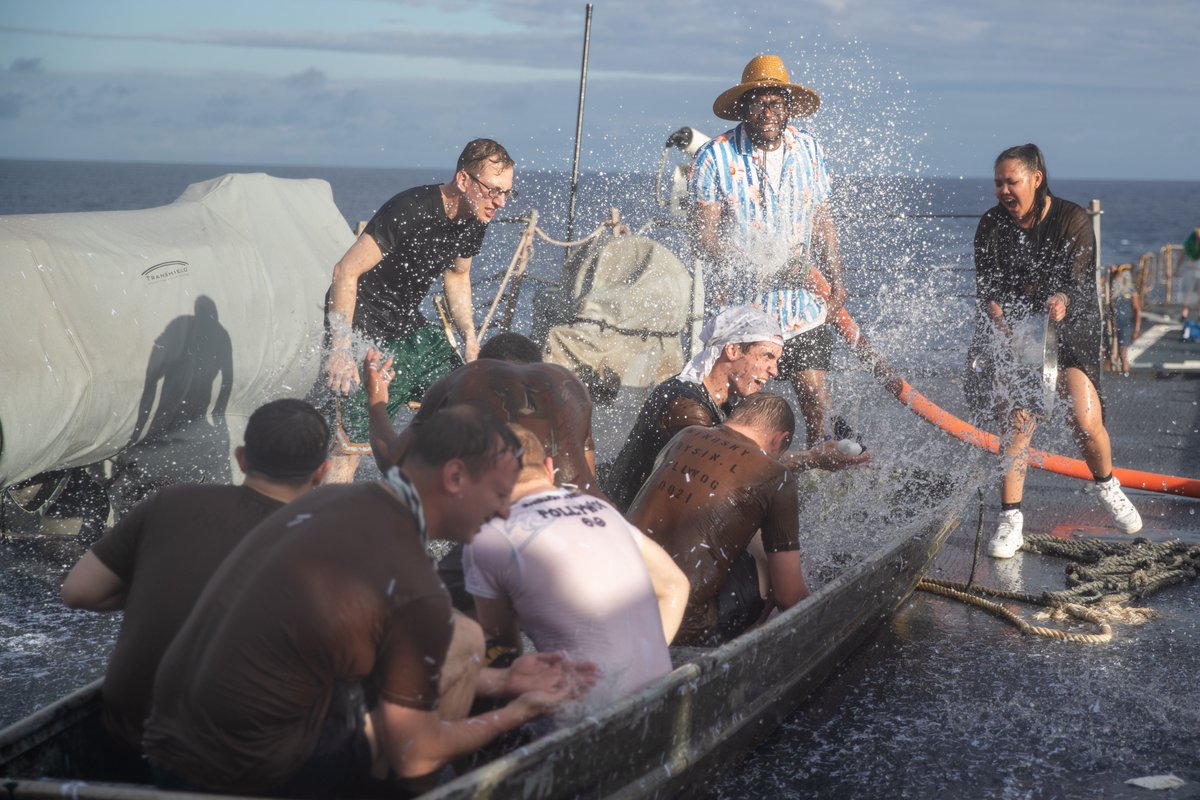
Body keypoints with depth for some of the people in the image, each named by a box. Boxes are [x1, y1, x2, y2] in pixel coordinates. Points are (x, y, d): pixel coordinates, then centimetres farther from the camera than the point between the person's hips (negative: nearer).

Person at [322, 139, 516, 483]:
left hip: (408, 326, 8)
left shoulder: (474, 221, -1)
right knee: (354, 441, -15)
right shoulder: (411, 210, -26)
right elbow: (346, 272, -25)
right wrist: (341, 349, -29)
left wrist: (470, 336, 9)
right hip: (362, 329, -8)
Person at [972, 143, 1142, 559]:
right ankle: (1010, 519, -4)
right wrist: (1001, 324, -28)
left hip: (1070, 326, -1)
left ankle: (1107, 486, 17)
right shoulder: (992, 225, -1)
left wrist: (1061, 300, -41)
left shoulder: (1072, 220, -9)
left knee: (1085, 421, -14)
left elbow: (1080, 280, -18)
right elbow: (986, 287, -8)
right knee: (1019, 421, -12)